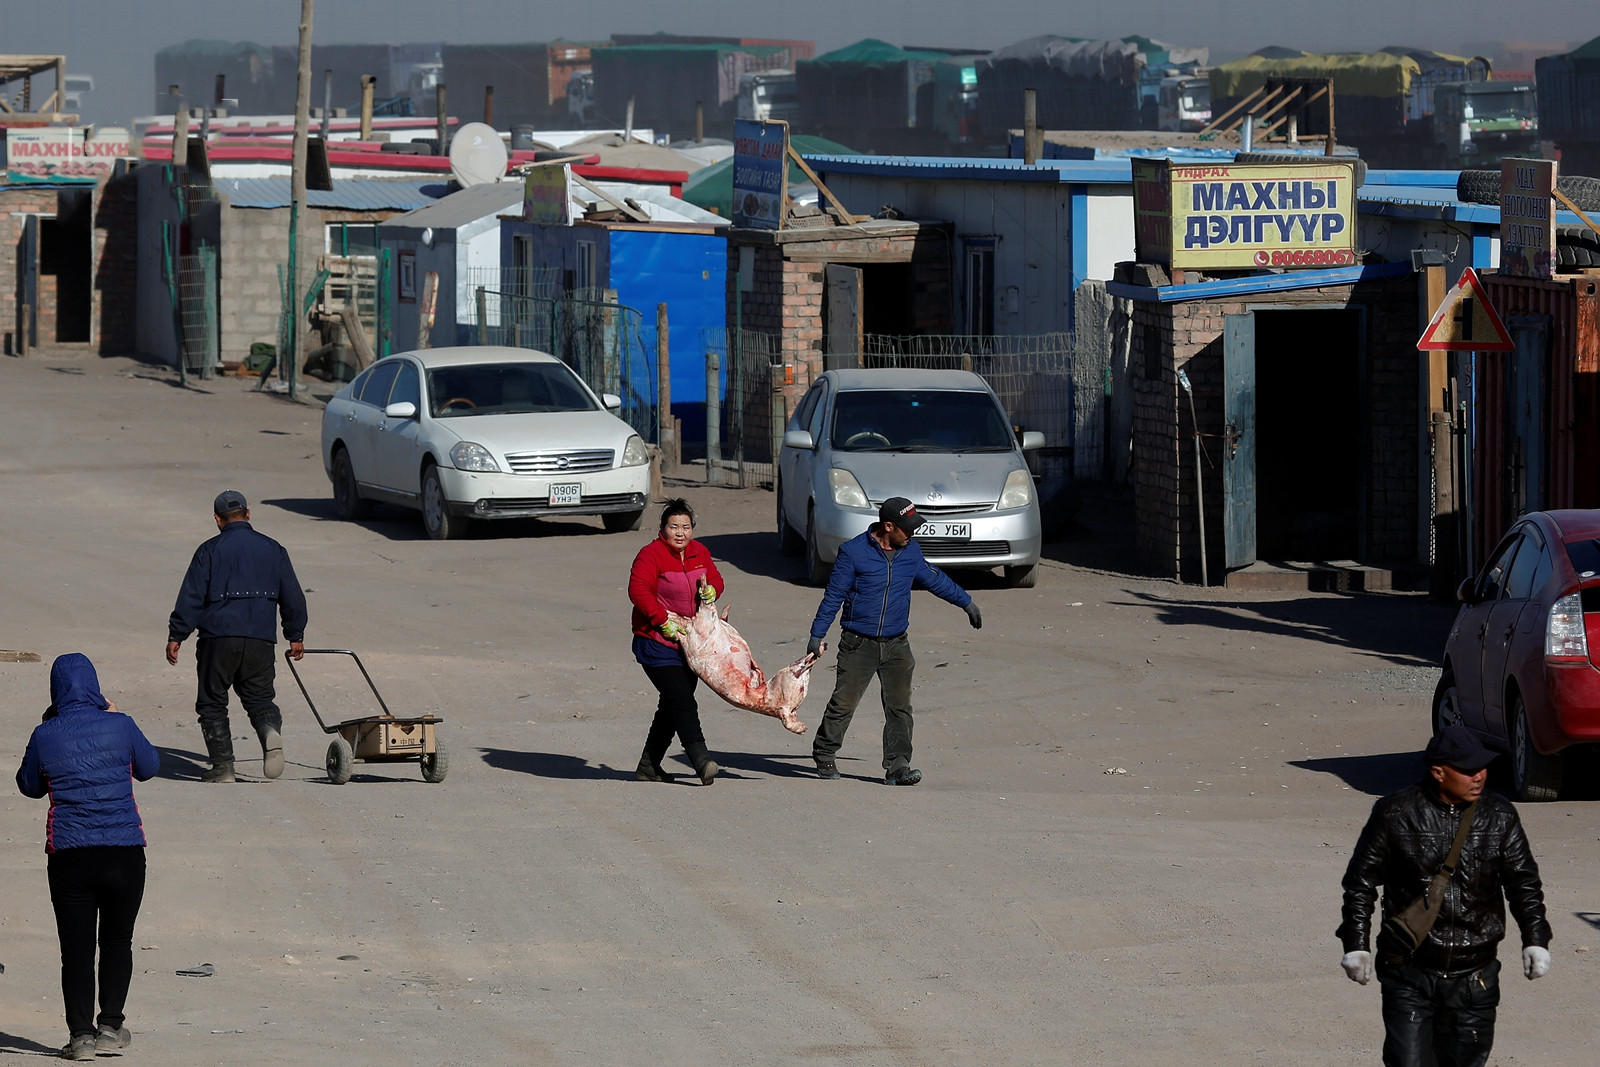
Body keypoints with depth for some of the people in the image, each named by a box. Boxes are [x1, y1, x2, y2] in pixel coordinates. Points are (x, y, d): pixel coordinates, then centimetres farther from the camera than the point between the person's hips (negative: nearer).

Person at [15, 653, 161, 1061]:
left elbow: (30, 786, 12)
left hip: (68, 856, 0)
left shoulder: (45, 736, -4)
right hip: (124, 852, 0)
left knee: (76, 949, 6)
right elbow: (149, 767, 12)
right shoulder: (120, 727, -5)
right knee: (117, 941, 16)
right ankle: (111, 1026, 13)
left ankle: (81, 1035, 2)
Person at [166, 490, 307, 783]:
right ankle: (271, 730, -21)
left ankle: (223, 766, 2)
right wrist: (295, 636, 26)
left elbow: (191, 597, -3)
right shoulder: (273, 549, 10)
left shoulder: (210, 551, 0)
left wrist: (175, 636, 2)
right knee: (259, 697, 11)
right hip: (260, 640, 3)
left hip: (218, 638, -3)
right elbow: (293, 597, 15)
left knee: (212, 703, 8)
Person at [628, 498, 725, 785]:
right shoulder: (651, 555, -13)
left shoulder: (699, 553, 9)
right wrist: (664, 621, -24)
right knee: (682, 702, -18)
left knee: (673, 706, 11)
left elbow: (715, 579, 18)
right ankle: (702, 761, -25)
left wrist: (710, 591, -6)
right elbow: (638, 591, -20)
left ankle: (649, 766, 20)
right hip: (656, 644, -8)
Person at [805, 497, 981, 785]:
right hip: (859, 643, -4)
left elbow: (934, 579, 24)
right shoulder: (854, 551, -8)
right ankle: (824, 756, 16)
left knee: (899, 706, -6)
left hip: (896, 643, 4)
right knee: (843, 704, -2)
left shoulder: (911, 551, 6)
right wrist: (817, 636, -3)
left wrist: (966, 602, 32)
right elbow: (833, 596, -3)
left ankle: (897, 765, -6)